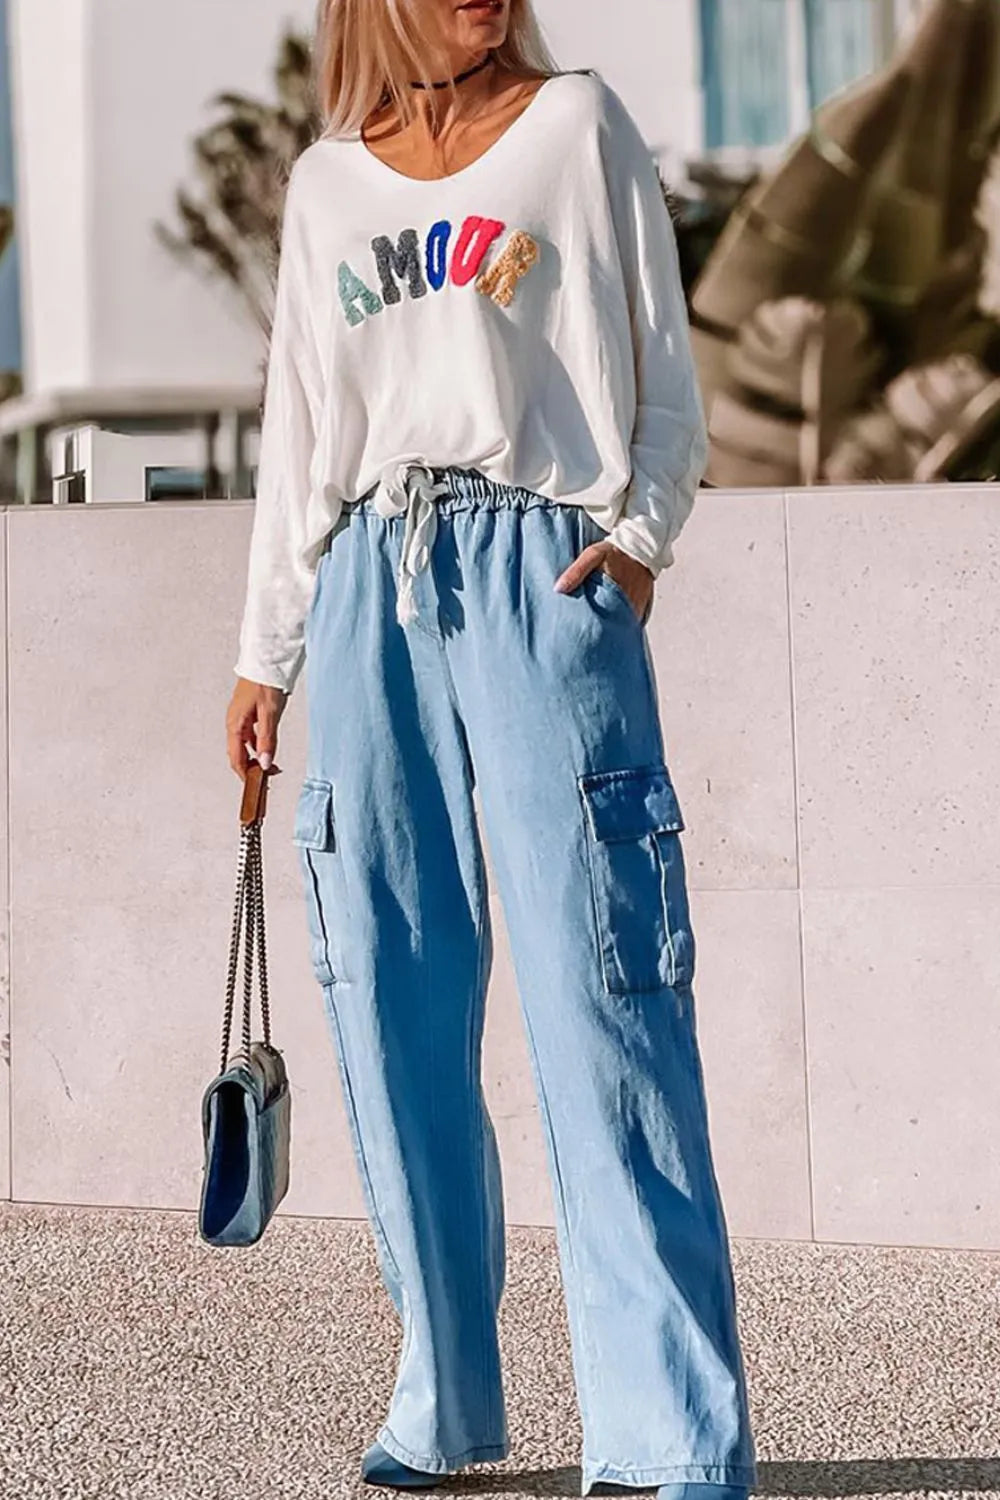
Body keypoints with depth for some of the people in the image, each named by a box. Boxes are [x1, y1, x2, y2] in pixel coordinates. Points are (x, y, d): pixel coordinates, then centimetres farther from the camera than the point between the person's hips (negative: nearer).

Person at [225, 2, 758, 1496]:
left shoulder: (579, 125, 10)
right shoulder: (326, 182, 17)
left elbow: (667, 371, 8)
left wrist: (642, 535, -8)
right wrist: (265, 653, 17)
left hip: (544, 579, -3)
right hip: (373, 590, 4)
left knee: (599, 1001, -10)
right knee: (392, 1008, 2)